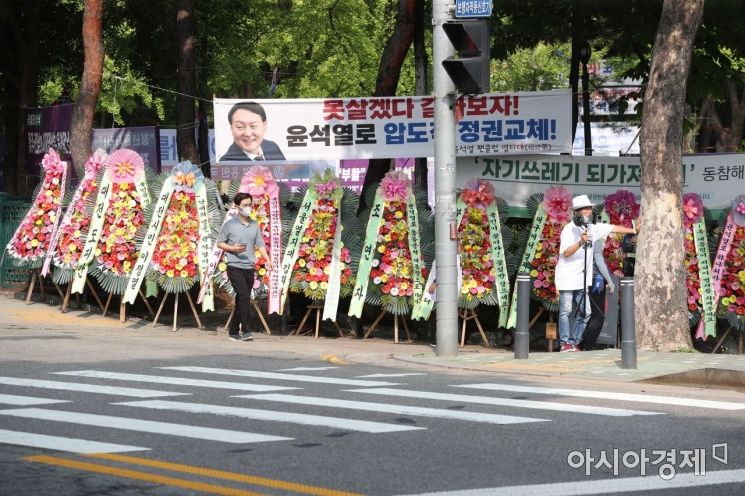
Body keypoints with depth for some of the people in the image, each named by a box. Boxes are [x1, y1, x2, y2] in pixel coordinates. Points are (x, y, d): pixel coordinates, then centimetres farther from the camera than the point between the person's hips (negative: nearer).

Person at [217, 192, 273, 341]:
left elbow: (260, 245, 10)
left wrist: (268, 260, -4)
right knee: (244, 296, -19)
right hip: (235, 267, -5)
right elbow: (219, 243, 3)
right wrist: (233, 248, -15)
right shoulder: (230, 225, -2)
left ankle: (234, 331, 17)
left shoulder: (254, 225, 11)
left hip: (249, 268, 5)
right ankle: (246, 330, -20)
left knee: (241, 300, 9)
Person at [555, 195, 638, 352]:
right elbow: (566, 253, -22)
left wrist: (634, 231, 22)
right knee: (566, 311, -4)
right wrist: (580, 243, -35)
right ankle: (565, 343, 0)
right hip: (567, 278, -7)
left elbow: (612, 228, 18)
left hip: (582, 279, 7)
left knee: (584, 312, 3)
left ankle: (574, 342, 9)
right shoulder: (569, 230, -12)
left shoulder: (591, 228, 8)